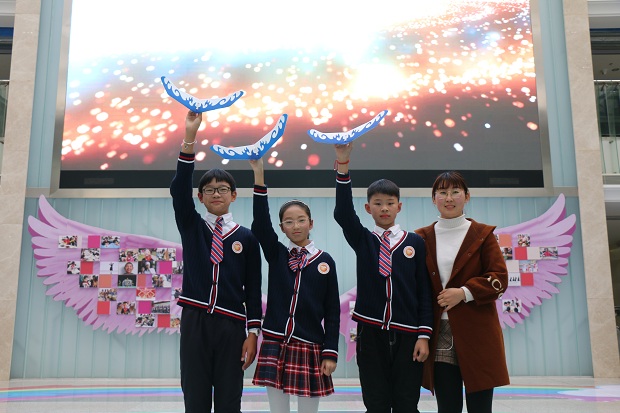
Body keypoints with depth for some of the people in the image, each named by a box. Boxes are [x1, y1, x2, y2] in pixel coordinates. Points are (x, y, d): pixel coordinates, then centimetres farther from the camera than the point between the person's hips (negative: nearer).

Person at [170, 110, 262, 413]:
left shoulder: (246, 238, 6)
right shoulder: (191, 227, 8)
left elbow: (253, 289, 5)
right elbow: (179, 189, -8)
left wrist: (253, 332, -3)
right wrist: (189, 136, -18)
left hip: (231, 325, 0)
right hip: (195, 321, 1)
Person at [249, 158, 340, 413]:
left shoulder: (325, 261, 2)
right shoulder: (276, 254, 4)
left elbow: (332, 311, 2)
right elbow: (260, 222, -12)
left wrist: (330, 352, -4)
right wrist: (259, 174, -20)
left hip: (310, 346, 0)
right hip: (275, 343, 1)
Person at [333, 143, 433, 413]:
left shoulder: (415, 242, 5)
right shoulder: (362, 240, 6)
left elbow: (424, 291, 4)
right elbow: (342, 213, -11)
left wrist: (424, 334, -3)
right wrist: (343, 165, -21)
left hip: (407, 334, 0)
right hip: (370, 332, 0)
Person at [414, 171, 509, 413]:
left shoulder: (482, 234, 5)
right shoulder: (423, 238, 9)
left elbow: (499, 279, -1)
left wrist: (465, 292, -15)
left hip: (477, 333, -1)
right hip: (439, 336, 2)